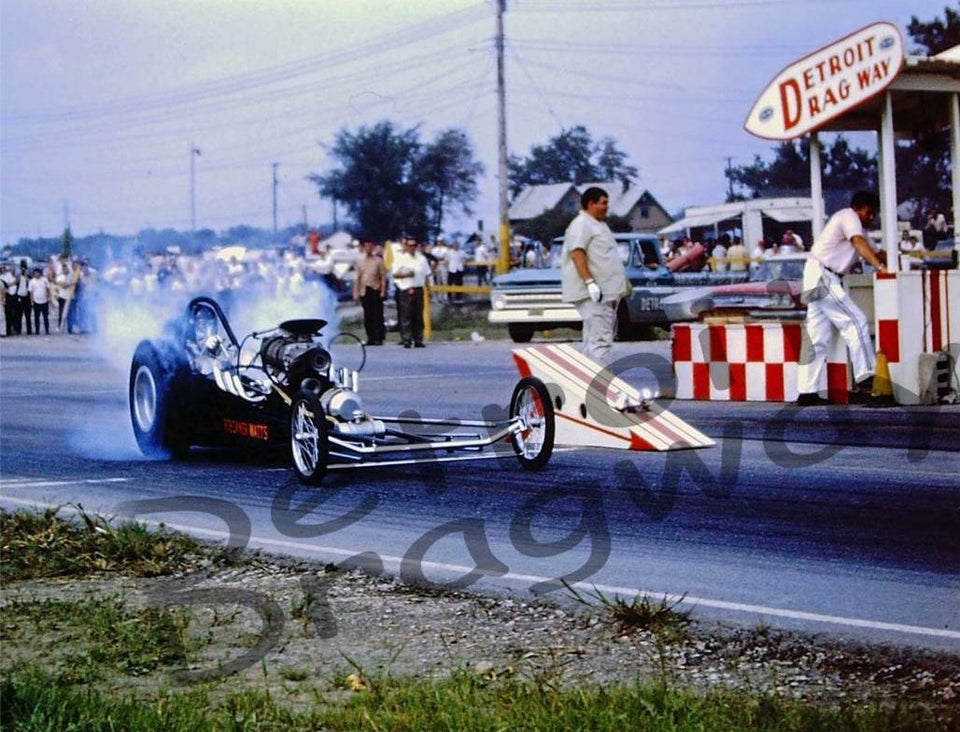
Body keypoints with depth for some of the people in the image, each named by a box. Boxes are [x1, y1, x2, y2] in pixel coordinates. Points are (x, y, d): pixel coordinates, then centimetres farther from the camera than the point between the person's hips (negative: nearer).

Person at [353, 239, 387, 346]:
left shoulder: (378, 261, 3)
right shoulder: (360, 262, 14)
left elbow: (383, 277, 0)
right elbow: (357, 278, 14)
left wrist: (383, 292, -8)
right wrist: (356, 293, 9)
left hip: (375, 290, -3)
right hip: (364, 292, 3)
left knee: (378, 316, -4)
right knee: (367, 317, 4)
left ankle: (379, 338, -1)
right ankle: (370, 338, 9)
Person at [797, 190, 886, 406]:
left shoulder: (855, 223, 24)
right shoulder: (849, 217, -7)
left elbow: (874, 252, 16)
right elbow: (860, 244, -25)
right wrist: (880, 266, -37)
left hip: (818, 279, 10)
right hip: (822, 277, -10)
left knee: (818, 338, 7)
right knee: (855, 322, -11)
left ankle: (807, 392, 6)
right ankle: (864, 380, -16)